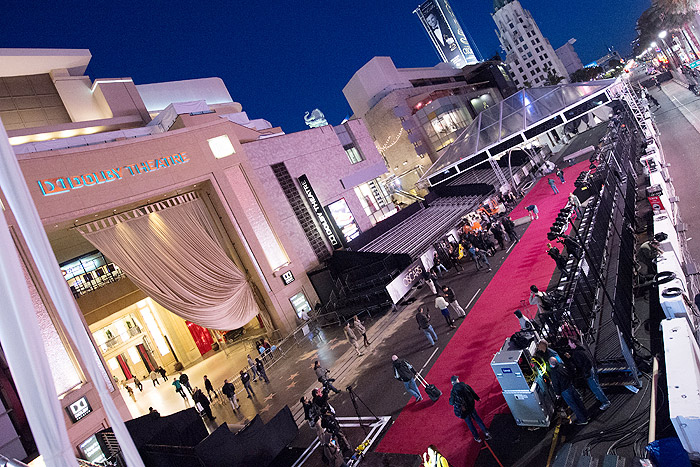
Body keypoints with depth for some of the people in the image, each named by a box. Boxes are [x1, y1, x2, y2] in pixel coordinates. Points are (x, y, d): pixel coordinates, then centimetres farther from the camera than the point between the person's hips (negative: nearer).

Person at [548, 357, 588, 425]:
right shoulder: (562, 365, -8)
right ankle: (585, 416, 36)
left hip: (565, 391, -6)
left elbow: (555, 384, -17)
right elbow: (570, 374, 10)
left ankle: (582, 420, 20)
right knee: (578, 401, 21)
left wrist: (558, 393, -2)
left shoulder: (553, 372, -25)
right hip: (571, 386, 6)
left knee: (573, 405, 8)